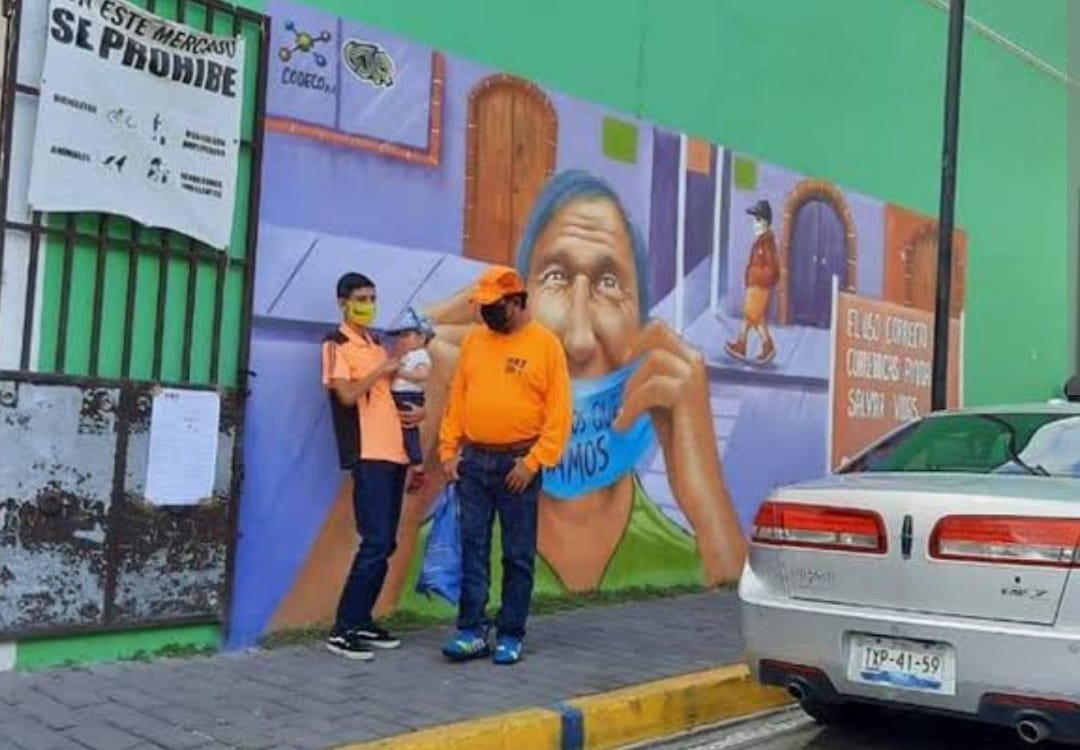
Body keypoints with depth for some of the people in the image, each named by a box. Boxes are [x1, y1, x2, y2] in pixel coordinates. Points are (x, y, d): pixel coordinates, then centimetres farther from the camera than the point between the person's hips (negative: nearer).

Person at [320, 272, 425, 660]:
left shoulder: (376, 342, 20)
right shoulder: (336, 343, -4)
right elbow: (347, 394, -18)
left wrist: (416, 411, 9)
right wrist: (382, 370, -8)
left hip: (394, 452, 8)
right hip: (368, 454, -8)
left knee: (385, 544, 9)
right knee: (376, 543, -13)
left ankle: (362, 622, 17)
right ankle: (343, 630, -7)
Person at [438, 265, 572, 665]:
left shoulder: (545, 344, -4)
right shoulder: (473, 340, 10)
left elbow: (559, 412, -8)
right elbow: (457, 398, 12)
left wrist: (533, 462, -14)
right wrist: (449, 449, 4)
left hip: (517, 464, -4)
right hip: (473, 461, 4)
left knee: (518, 555, 4)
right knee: (472, 550, 4)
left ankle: (511, 635, 14)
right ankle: (471, 631, 11)